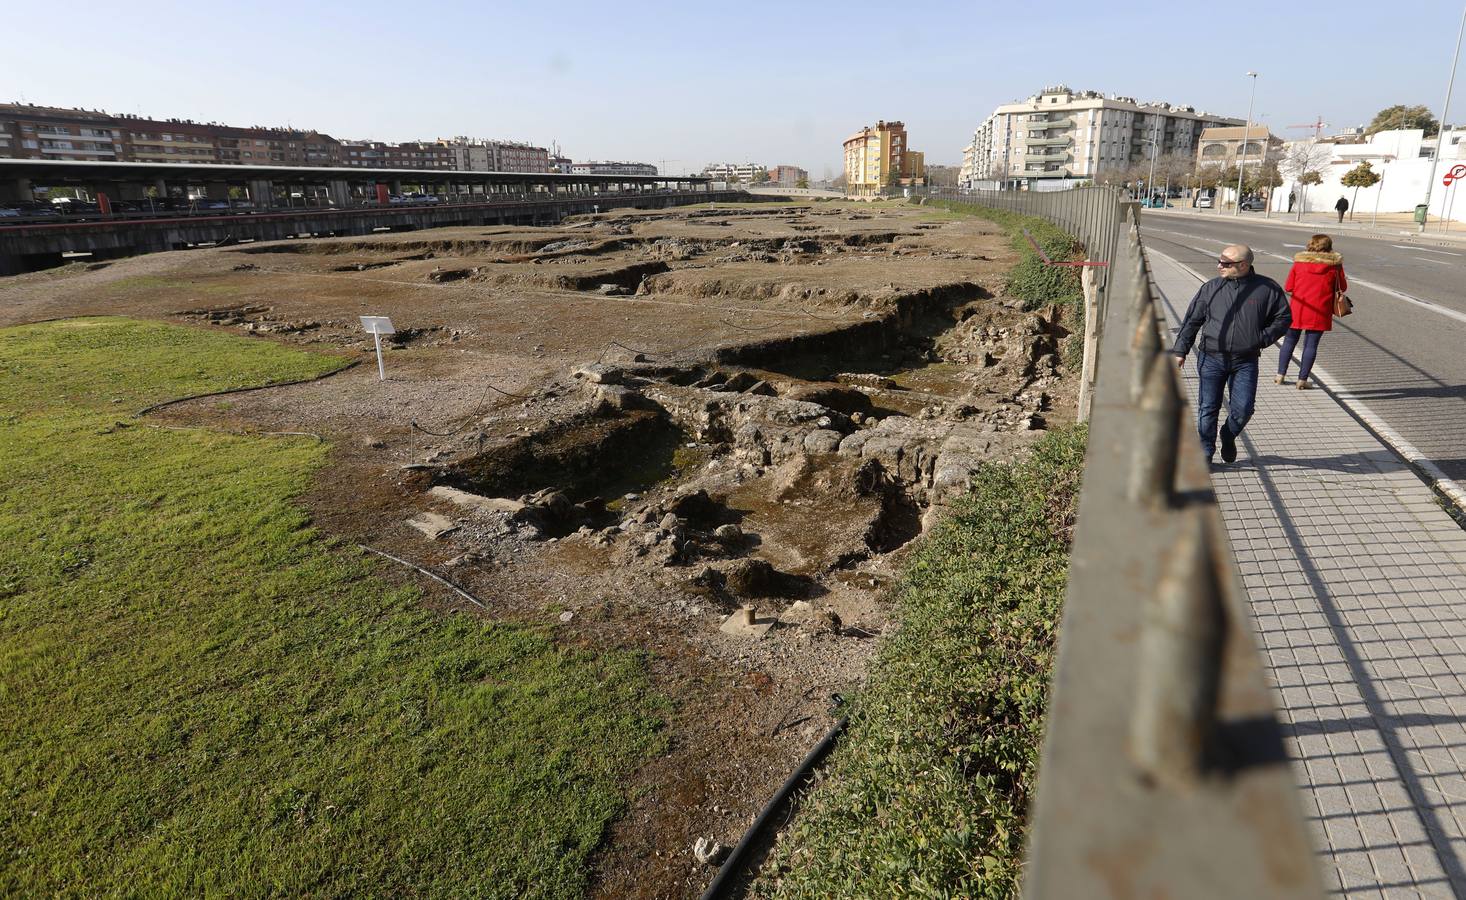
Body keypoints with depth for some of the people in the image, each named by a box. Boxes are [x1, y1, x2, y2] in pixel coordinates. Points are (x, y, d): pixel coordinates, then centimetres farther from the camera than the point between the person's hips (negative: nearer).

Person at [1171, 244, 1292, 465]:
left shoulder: (1267, 288, 0)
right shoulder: (1211, 288, 2)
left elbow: (1283, 318, 9)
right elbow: (1191, 321, 7)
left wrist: (1261, 340, -4)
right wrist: (1180, 350, 2)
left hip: (1245, 361, 0)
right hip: (1211, 358, 0)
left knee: (1243, 409, -3)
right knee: (1208, 408, 3)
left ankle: (1228, 437, 29)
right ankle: (1205, 452, 17)